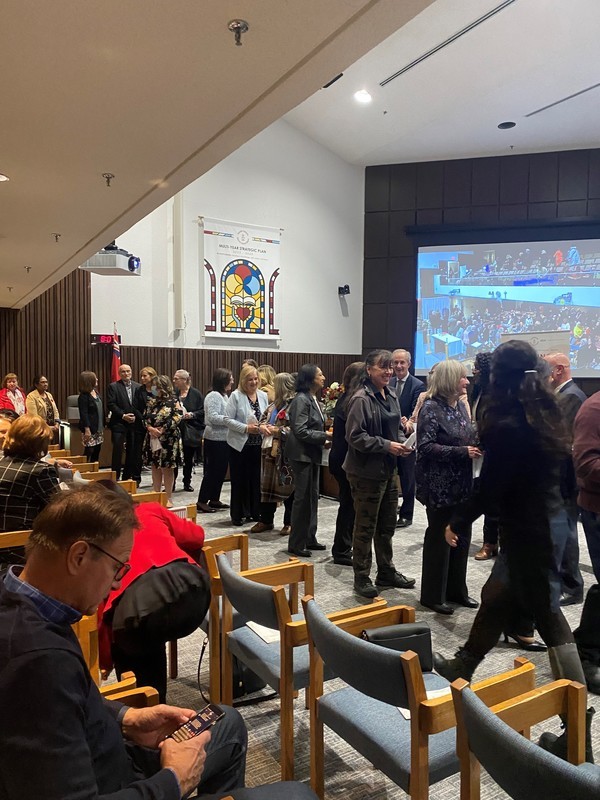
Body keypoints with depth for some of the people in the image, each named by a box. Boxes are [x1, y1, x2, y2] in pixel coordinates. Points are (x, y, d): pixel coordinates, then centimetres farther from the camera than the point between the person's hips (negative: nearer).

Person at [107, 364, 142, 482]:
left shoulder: (138, 387, 9)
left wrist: (136, 416, -7)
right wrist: (123, 415, -14)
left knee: (132, 451, 7)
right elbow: (111, 404, -8)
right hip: (119, 423, -3)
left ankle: (128, 476, 17)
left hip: (134, 423, 4)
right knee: (117, 450, -5)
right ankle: (115, 477, 2)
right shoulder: (113, 386, -1)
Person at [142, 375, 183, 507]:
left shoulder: (172, 402, -8)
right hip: (153, 440, 6)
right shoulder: (151, 402, 10)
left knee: (167, 469, 1)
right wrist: (150, 428, -11)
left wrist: (162, 430, -17)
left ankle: (168, 498, 9)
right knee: (155, 468, 11)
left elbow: (178, 418, -15)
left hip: (168, 440, -6)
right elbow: (145, 418, 9)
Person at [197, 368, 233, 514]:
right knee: (212, 471, -4)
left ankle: (214, 499, 23)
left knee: (221, 470, 14)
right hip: (215, 440, -9)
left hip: (224, 439, 10)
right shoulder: (214, 396, -14)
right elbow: (213, 417, -21)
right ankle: (202, 502, 2)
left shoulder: (223, 396, 16)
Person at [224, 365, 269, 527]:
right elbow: (227, 419, -11)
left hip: (258, 445, 4)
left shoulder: (263, 395, 8)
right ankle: (238, 515, 14)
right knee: (240, 480, 4)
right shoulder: (236, 396, -7)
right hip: (240, 445, -4)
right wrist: (246, 428, -17)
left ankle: (255, 512, 21)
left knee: (256, 478, 8)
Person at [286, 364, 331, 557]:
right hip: (302, 454, -9)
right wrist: (325, 436, -18)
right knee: (303, 498, -3)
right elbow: (301, 431, -21)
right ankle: (296, 544, 6)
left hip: (313, 454, 9)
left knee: (313, 496, 14)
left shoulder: (313, 399, 12)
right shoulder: (301, 400, -16)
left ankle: (309, 539, 24)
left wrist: (324, 438, 3)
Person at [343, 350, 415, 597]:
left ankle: (386, 572, 34)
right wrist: (386, 446, -22)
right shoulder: (361, 399, -17)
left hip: (389, 469, 8)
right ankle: (361, 578, 20)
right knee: (365, 527, 5)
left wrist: (401, 445, 3)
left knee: (387, 525, 18)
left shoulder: (390, 395, 8)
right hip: (367, 472, -8)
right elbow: (355, 436, -20)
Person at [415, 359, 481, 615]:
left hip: (461, 484, 8)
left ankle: (456, 589, 30)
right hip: (440, 486, -8)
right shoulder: (431, 408, -14)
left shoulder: (460, 406, 10)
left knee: (462, 536, 14)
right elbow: (425, 447, -21)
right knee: (439, 538, 3)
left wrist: (477, 444, -1)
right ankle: (432, 596, 18)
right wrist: (462, 452, -22)